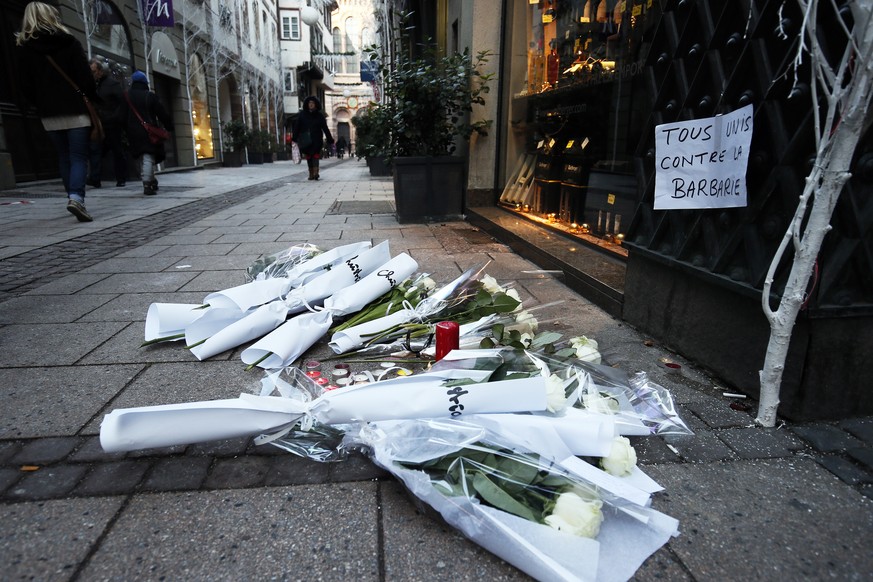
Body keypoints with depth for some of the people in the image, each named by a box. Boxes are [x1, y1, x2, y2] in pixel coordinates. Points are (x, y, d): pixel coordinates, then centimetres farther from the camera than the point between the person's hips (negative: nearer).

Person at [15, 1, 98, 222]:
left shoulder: (24, 48, 8)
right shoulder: (69, 43, 0)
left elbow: (25, 87, 6)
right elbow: (85, 78, -6)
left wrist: (40, 105, 17)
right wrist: (94, 100, 5)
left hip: (49, 114, 3)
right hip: (75, 110, -3)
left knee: (64, 158, 12)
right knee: (79, 157, -6)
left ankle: (74, 198, 13)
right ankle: (76, 198, -25)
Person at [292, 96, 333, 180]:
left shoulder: (319, 115, 5)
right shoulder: (302, 114, 6)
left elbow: (325, 128, 5)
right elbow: (297, 127, 3)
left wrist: (330, 139, 0)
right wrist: (295, 138, -5)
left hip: (316, 139, -1)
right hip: (306, 140, 2)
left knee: (315, 155, -12)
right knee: (308, 157, 3)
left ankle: (315, 173, -20)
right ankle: (311, 174, 5)